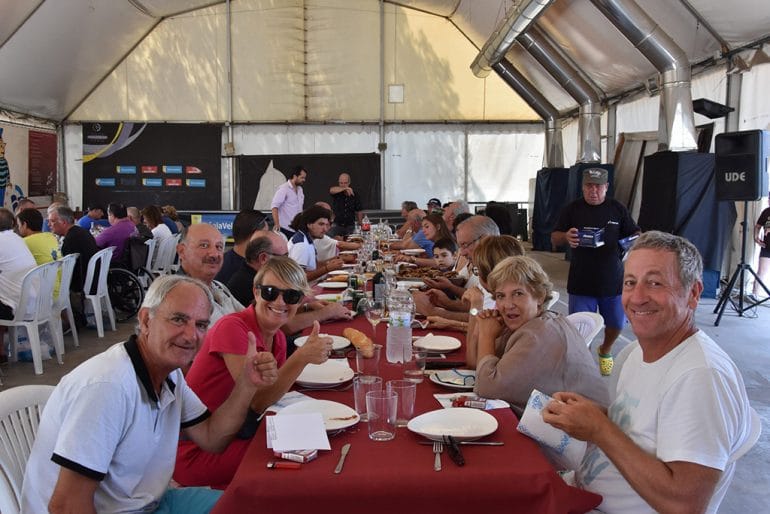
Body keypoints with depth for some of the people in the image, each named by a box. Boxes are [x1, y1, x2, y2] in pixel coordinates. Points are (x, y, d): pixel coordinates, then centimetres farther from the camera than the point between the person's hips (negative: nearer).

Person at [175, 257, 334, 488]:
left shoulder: (278, 339, 6)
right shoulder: (232, 328, -18)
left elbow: (273, 393, -3)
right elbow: (258, 401, -24)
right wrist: (301, 357, -34)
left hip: (234, 434, 8)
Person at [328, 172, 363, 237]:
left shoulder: (354, 195, 5)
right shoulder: (336, 193, -2)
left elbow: (359, 212, 9)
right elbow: (332, 190, -28)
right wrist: (344, 188, -41)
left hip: (350, 227, 2)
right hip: (336, 226, -2)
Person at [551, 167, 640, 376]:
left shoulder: (618, 209, 3)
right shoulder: (572, 209, 0)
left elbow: (635, 234, 9)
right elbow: (554, 239, 0)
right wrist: (566, 237, -23)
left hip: (613, 279, 2)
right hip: (581, 282, -1)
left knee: (616, 323, 12)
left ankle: (605, 350, 42)